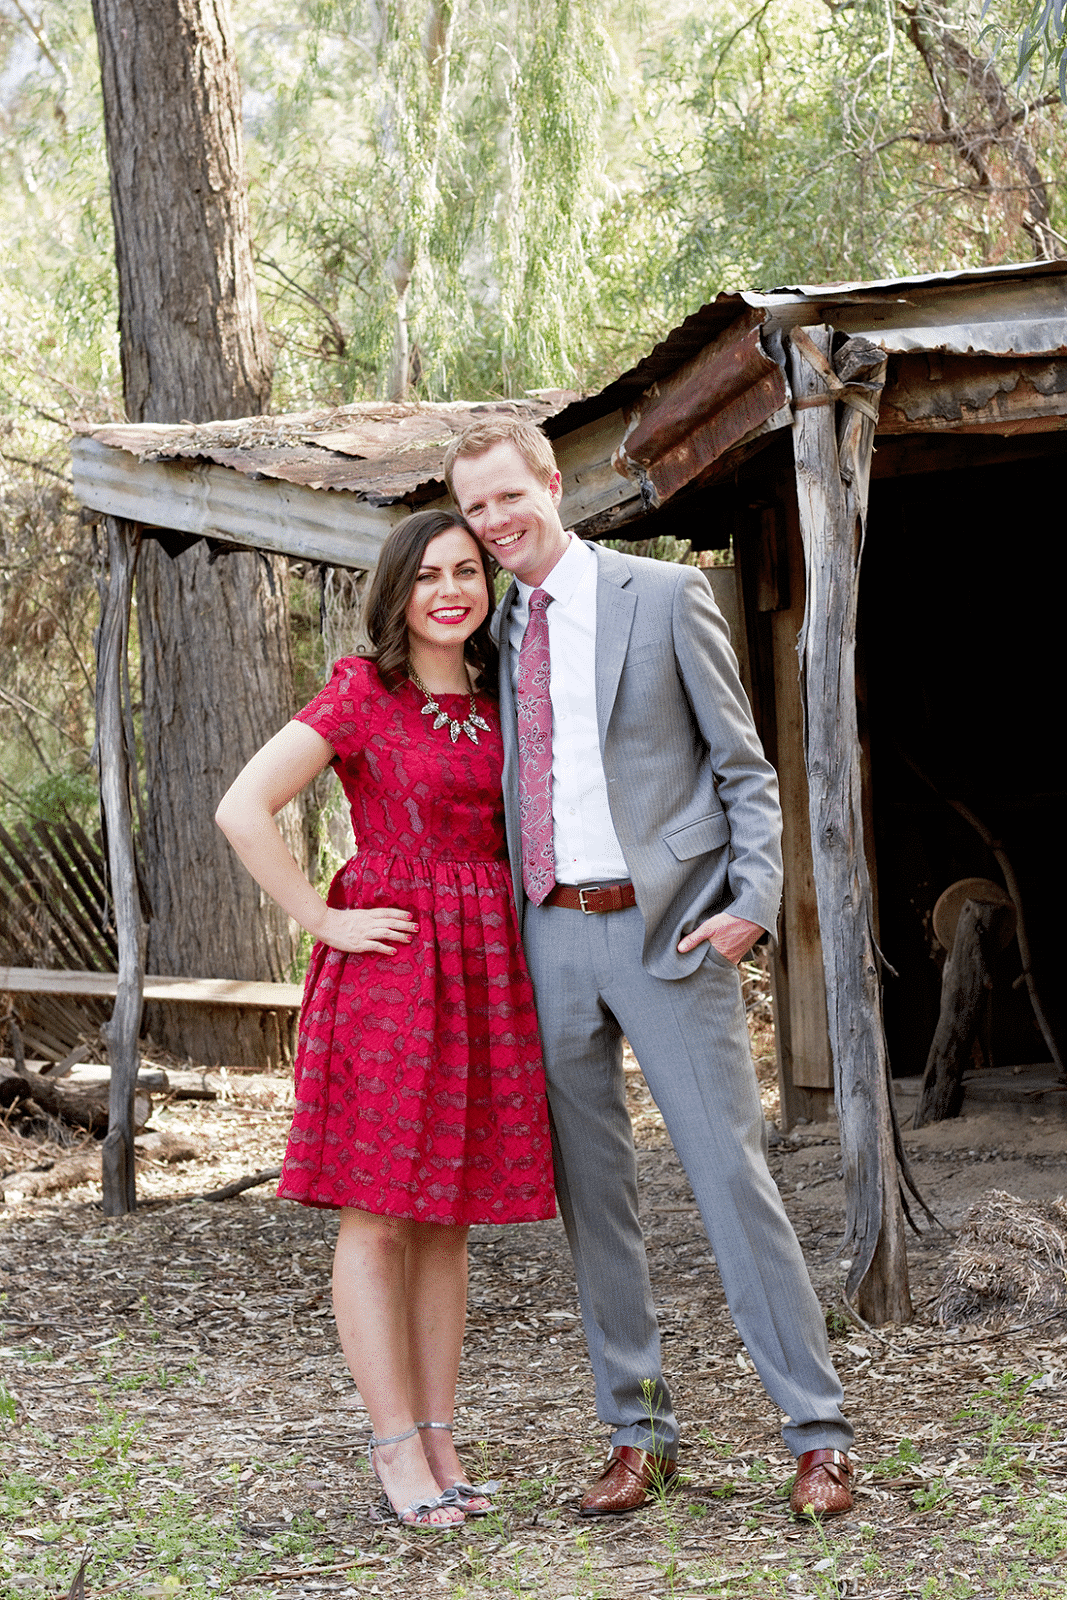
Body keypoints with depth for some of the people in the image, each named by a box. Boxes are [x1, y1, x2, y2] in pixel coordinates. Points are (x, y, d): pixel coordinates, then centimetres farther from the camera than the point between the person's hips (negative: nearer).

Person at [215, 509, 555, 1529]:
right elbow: (242, 810, -13)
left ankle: (440, 1445, 14)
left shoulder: (495, 707, 13)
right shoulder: (360, 696, -5)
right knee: (378, 1215, -3)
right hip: (385, 970, -6)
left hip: (485, 974, 6)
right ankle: (399, 1455, 0)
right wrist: (324, 922, -12)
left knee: (449, 1215, 8)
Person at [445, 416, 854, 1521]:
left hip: (664, 928, -4)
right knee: (590, 1193, 8)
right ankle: (637, 1432, 19)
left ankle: (817, 1435, 2)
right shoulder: (492, 629, 13)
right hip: (547, 936, 5)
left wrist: (753, 900, -12)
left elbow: (742, 764, 0)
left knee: (730, 1172, -5)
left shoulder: (665, 595, 0)